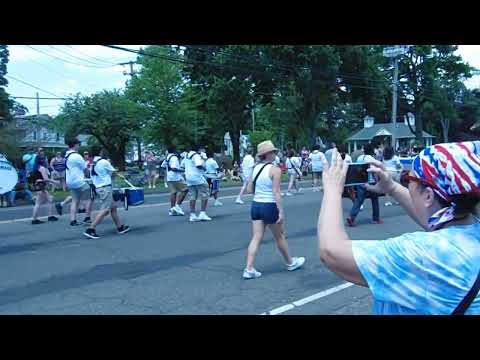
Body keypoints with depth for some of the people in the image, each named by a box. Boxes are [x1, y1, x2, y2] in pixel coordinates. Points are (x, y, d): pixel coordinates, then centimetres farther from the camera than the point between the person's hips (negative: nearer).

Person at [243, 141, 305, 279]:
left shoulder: (256, 168, 6)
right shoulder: (275, 170, -13)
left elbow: (250, 189, 10)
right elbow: (276, 192, -19)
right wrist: (281, 212, -18)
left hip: (256, 205, 5)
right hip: (270, 206, -5)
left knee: (256, 238, 6)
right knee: (280, 236, 13)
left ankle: (249, 269, 0)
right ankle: (290, 263, 33)